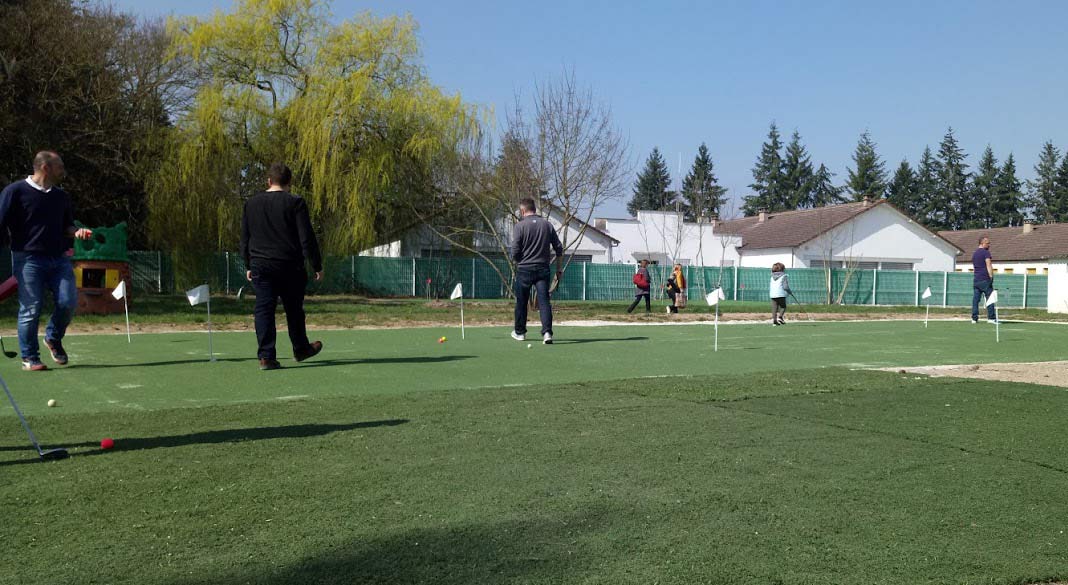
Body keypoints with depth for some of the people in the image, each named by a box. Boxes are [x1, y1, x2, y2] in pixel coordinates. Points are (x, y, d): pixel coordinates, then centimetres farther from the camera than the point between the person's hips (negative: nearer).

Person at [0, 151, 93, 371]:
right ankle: (29, 358, 9)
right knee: (30, 309, -4)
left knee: (68, 302, -7)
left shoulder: (62, 197, 16)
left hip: (59, 259, 5)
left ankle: (53, 338, 22)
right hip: (28, 259, -5)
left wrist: (76, 231, 2)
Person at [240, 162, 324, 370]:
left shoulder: (251, 204, 8)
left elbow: (245, 239, 13)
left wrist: (249, 266, 21)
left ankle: (266, 357, -4)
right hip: (290, 267, -2)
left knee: (263, 310, 2)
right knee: (294, 310, 13)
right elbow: (307, 238, -8)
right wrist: (317, 266, -2)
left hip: (260, 267, 2)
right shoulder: (295, 203, -6)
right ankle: (301, 349, 30)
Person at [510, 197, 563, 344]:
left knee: (521, 302, 12)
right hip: (543, 269, 2)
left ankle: (519, 332, 25)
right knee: (544, 300, -3)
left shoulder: (520, 226, -6)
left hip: (524, 269, -2)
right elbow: (559, 249, 7)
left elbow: (515, 253, -9)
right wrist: (559, 269, 14)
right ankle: (547, 332, -17)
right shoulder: (547, 225, 6)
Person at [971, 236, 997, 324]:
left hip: (975, 279, 7)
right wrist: (991, 277, -14)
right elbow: (988, 265, -13)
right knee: (990, 298, -3)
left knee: (975, 299, 4)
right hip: (985, 279, -7)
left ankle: (974, 318, 1)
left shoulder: (974, 254, 19)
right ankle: (991, 318, -5)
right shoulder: (985, 252, -5)